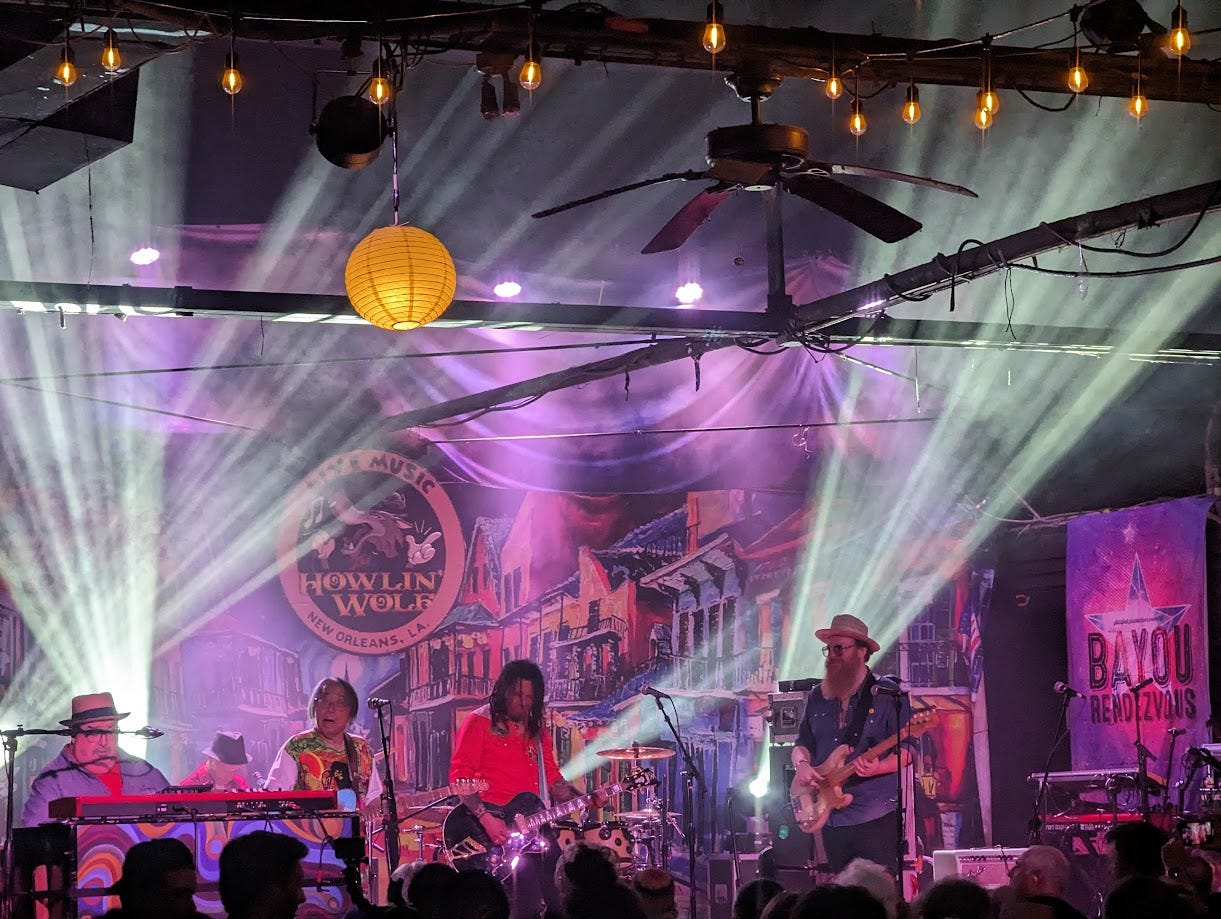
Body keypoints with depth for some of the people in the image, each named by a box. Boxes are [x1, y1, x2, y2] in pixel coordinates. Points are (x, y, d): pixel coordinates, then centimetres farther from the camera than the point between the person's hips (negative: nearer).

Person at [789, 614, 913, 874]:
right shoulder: (817, 697, 13)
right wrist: (802, 764, -3)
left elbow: (906, 751, -6)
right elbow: (802, 743, 20)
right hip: (831, 819, 6)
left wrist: (877, 767, -24)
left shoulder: (887, 694, -3)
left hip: (876, 816, -6)